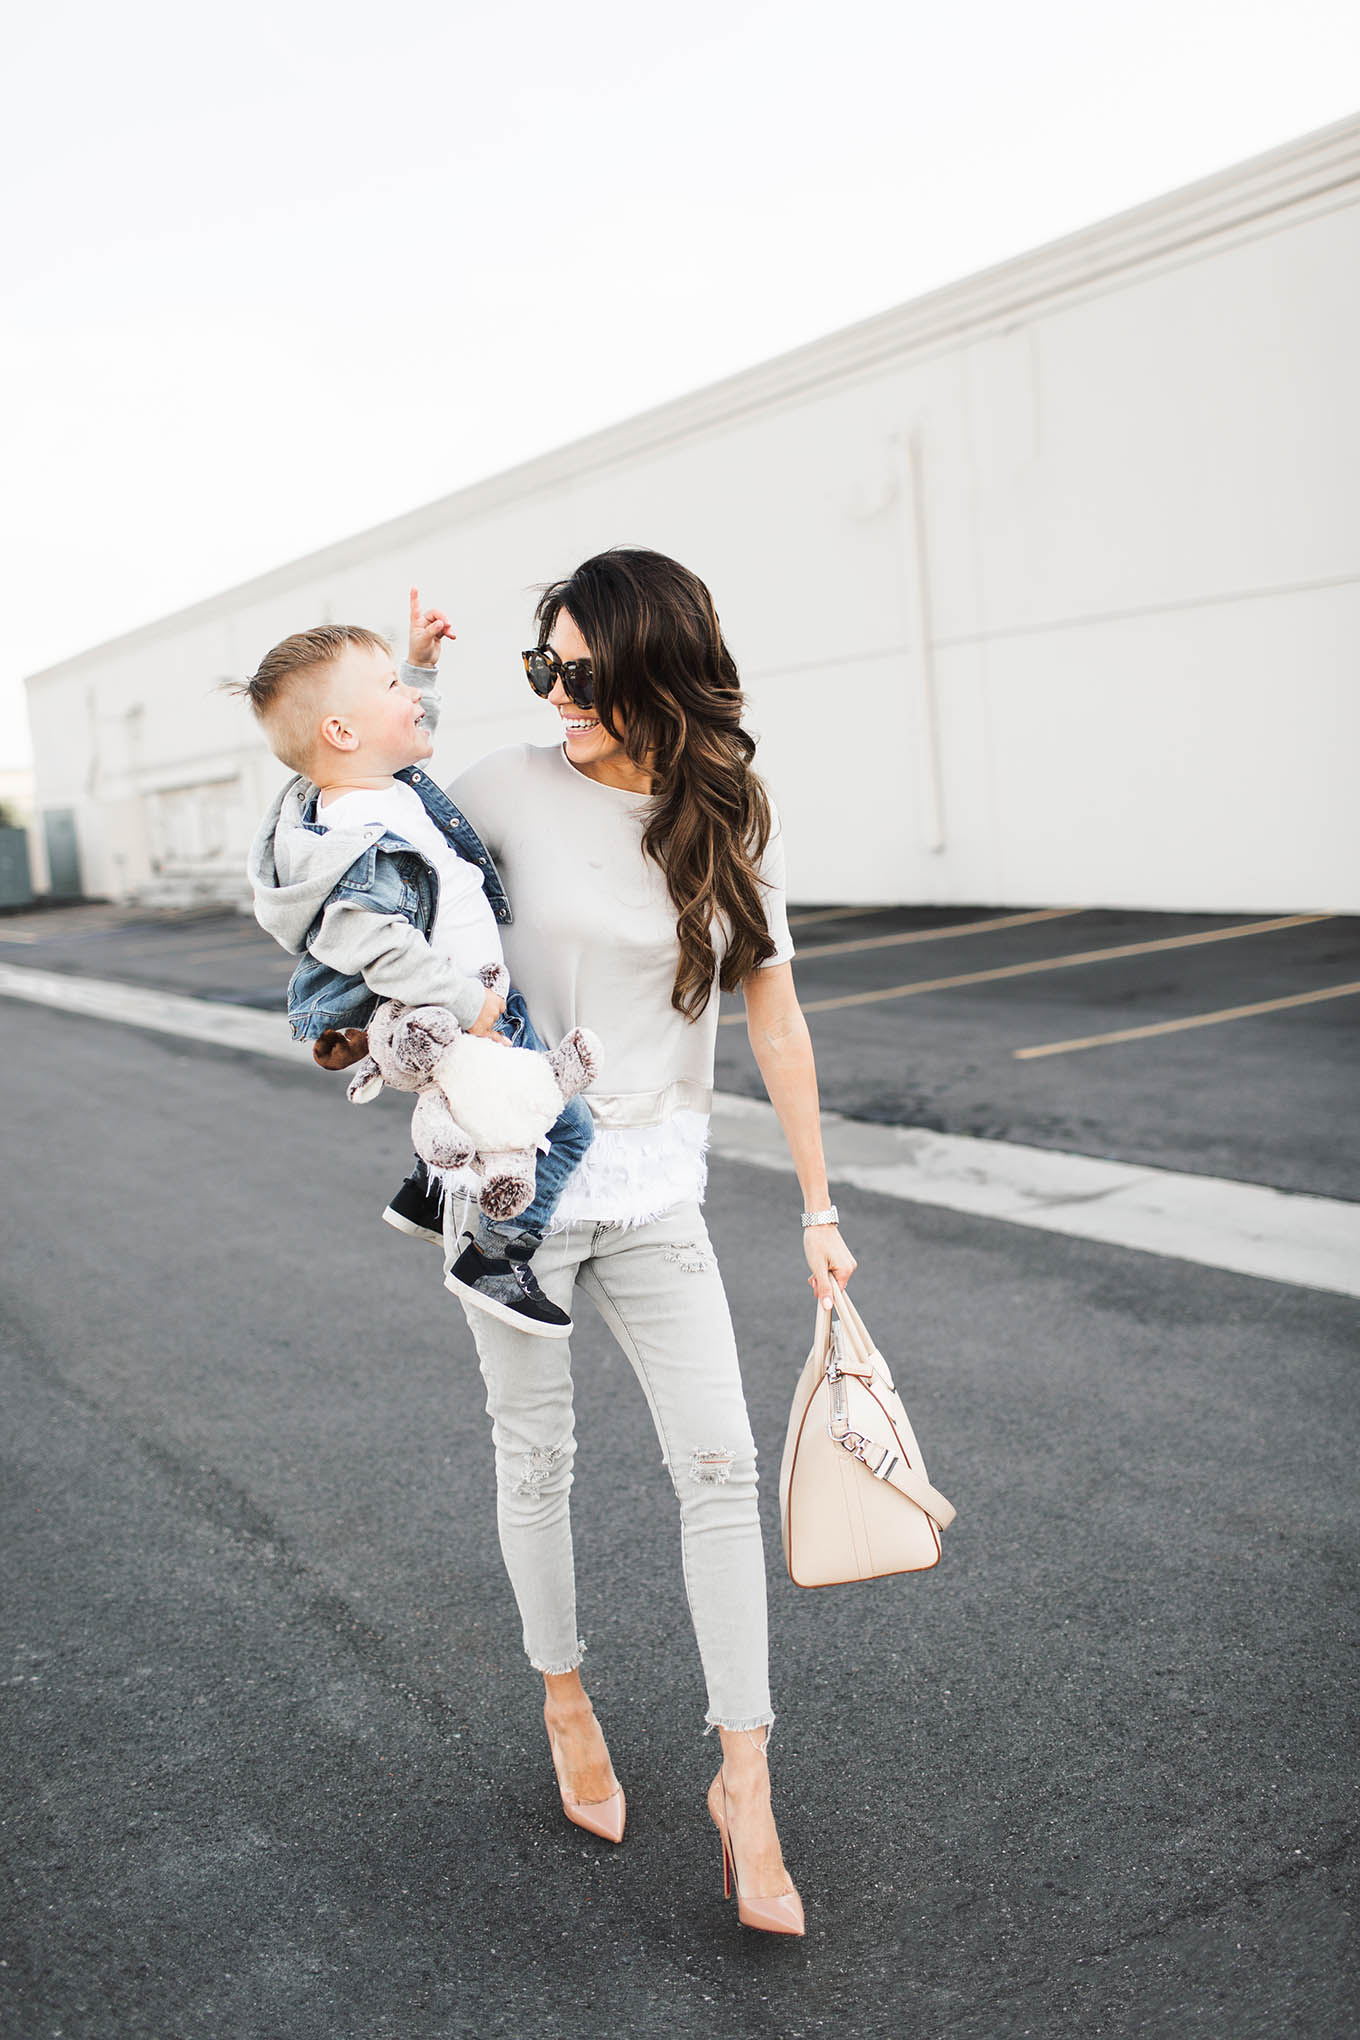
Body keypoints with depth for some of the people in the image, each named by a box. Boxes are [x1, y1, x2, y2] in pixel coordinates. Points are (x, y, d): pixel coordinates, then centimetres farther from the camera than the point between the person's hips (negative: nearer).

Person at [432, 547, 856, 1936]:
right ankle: (565, 1700, 36)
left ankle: (743, 1782, 10)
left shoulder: (727, 821, -2)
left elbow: (774, 1016, 2)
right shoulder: (511, 788, -8)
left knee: (720, 1468, -3)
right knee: (536, 1458, 11)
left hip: (655, 1190, 1)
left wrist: (819, 1207, 3)